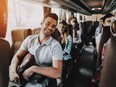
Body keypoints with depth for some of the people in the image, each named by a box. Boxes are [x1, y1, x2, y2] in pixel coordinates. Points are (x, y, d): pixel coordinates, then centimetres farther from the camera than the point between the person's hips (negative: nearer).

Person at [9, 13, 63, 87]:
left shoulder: (55, 45, -15)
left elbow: (57, 73, -22)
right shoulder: (30, 39, 1)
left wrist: (33, 68, -23)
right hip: (24, 74, 4)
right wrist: (12, 71, -18)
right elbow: (17, 56, 2)